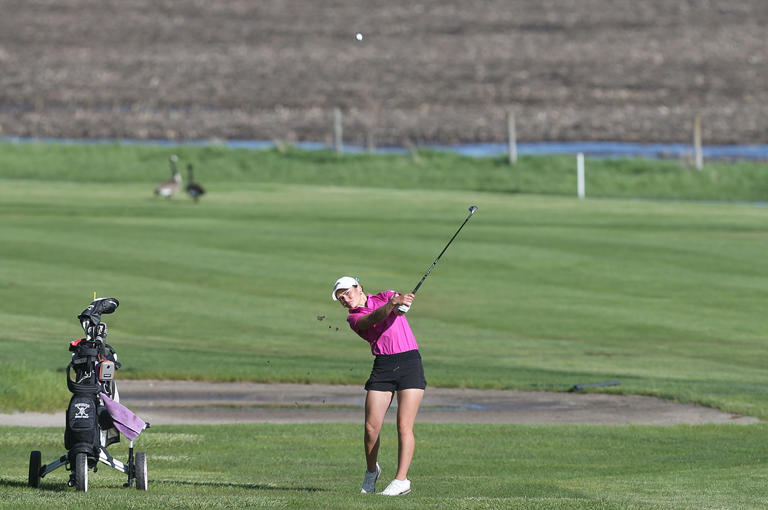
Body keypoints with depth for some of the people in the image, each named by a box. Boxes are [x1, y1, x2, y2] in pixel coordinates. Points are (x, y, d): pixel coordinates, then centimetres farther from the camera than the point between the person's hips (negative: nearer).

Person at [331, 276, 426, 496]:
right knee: (371, 427, -5)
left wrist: (401, 300, -38)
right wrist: (392, 304, -33)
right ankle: (371, 471, 20)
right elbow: (373, 319, -13)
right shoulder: (354, 318, 9)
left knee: (404, 426, -10)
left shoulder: (384, 297, 11)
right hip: (382, 368, 2)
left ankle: (401, 480, -9)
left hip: (410, 363, -1)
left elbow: (400, 299, -12)